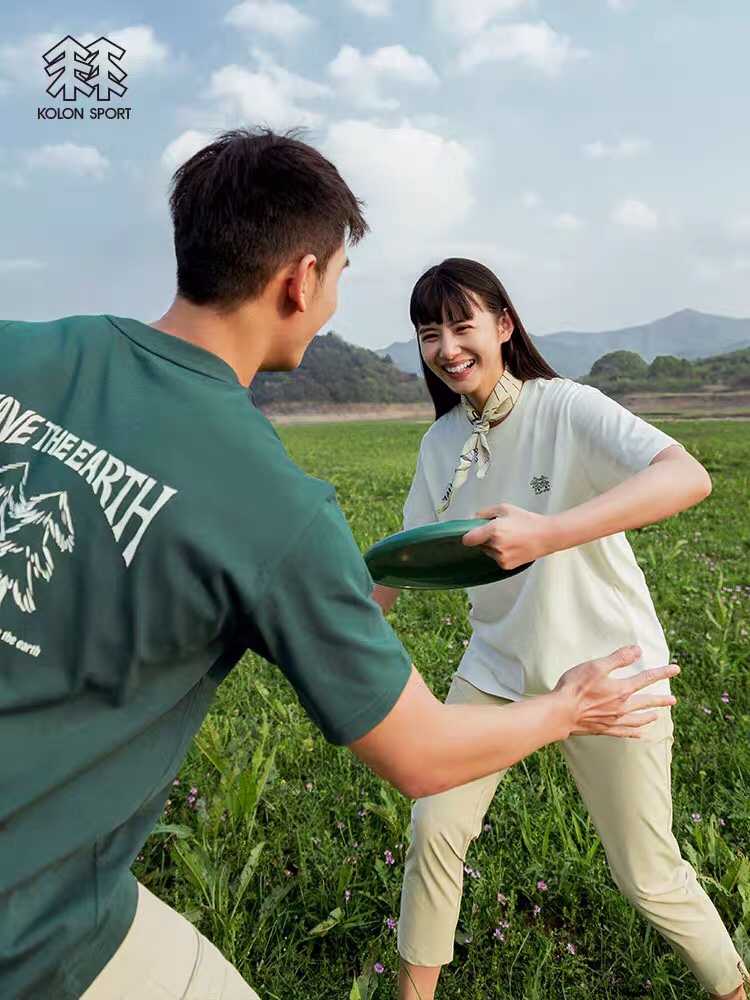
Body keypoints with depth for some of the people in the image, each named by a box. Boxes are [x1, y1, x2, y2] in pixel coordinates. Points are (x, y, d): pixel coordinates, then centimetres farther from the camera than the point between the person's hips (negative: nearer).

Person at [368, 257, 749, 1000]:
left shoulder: (567, 408, -18)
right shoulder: (440, 443, 0)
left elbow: (689, 476, -34)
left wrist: (545, 533, -46)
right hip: (498, 668, 5)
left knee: (648, 879, 7)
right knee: (433, 828, 6)